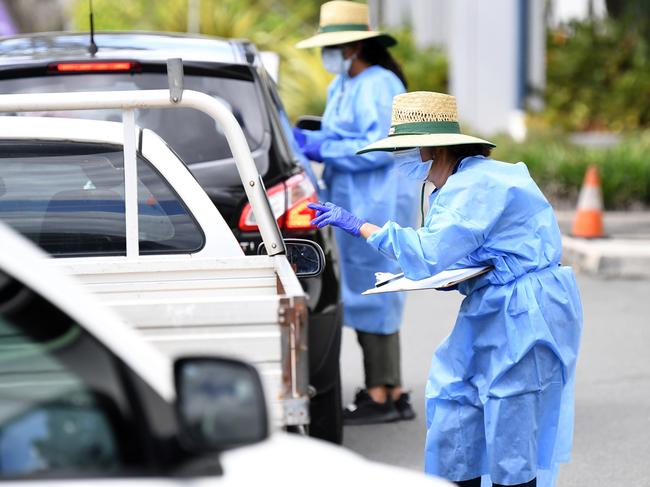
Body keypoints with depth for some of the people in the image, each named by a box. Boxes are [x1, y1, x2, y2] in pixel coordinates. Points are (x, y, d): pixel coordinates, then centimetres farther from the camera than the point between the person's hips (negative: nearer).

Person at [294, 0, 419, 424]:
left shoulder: (379, 86, -13)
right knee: (367, 297, 11)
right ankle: (392, 392, 17)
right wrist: (306, 140, 6)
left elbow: (380, 148, -20)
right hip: (353, 208, 10)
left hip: (378, 207, -10)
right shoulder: (341, 87, 17)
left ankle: (381, 396, -2)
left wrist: (320, 147, -17)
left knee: (373, 296, -7)